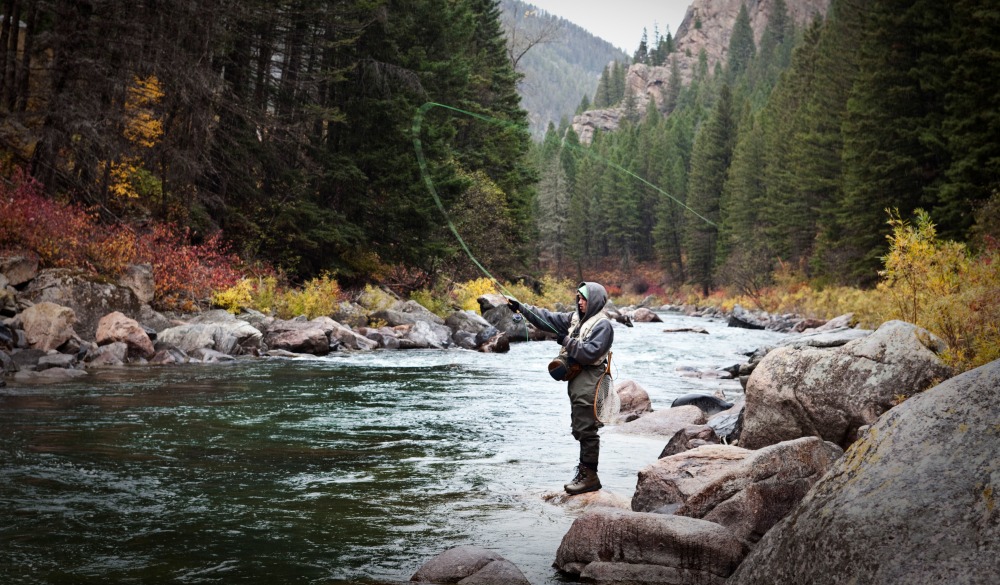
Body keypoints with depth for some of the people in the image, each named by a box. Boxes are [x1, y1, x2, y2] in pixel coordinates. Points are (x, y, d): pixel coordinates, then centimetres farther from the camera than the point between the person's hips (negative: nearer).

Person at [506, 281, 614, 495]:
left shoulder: (602, 325, -12)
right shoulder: (576, 318, 15)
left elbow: (591, 353, -21)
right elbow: (548, 318, 15)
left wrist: (567, 341, -15)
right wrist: (521, 307, 10)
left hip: (589, 383, -9)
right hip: (576, 380, 9)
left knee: (586, 429, -7)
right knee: (579, 429, 14)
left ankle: (590, 476, -1)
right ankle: (584, 471, 22)